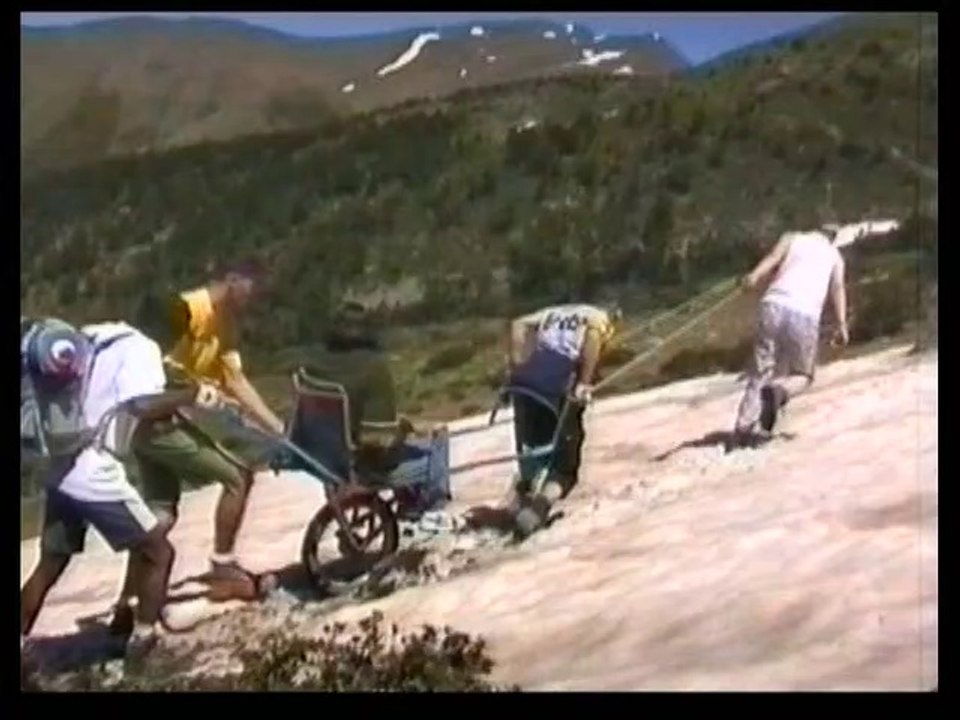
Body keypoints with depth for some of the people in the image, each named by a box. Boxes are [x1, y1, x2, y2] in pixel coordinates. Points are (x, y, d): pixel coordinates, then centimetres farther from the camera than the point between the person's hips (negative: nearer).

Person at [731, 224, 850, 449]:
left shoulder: (792, 238, 23)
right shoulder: (834, 255, 24)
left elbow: (773, 259, 1)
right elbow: (838, 286, 7)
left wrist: (754, 276, -15)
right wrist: (842, 325, -2)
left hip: (775, 305, 0)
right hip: (805, 314, 0)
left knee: (760, 373, 7)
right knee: (802, 376, 18)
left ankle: (743, 430, -9)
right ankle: (779, 391, -16)